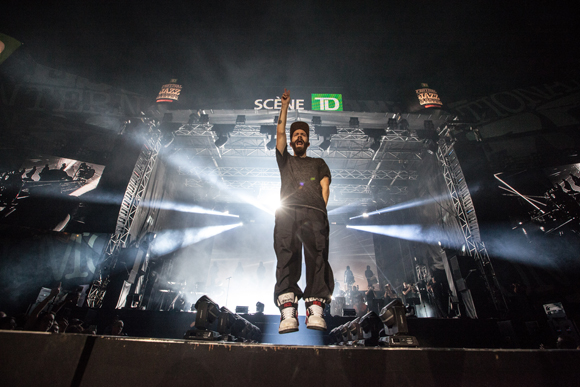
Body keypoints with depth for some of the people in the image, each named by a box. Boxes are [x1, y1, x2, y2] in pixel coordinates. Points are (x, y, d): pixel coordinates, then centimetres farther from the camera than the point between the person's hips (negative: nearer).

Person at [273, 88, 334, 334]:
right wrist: (285, 105, 35)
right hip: (287, 210, 0)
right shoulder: (285, 160, 36)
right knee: (286, 252, -23)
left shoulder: (318, 163, 34)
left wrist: (321, 210, -1)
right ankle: (287, 309, -31)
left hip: (314, 211, 0)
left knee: (317, 253, -23)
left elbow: (325, 187, 18)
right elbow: (279, 133, 28)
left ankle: (315, 308, -31)